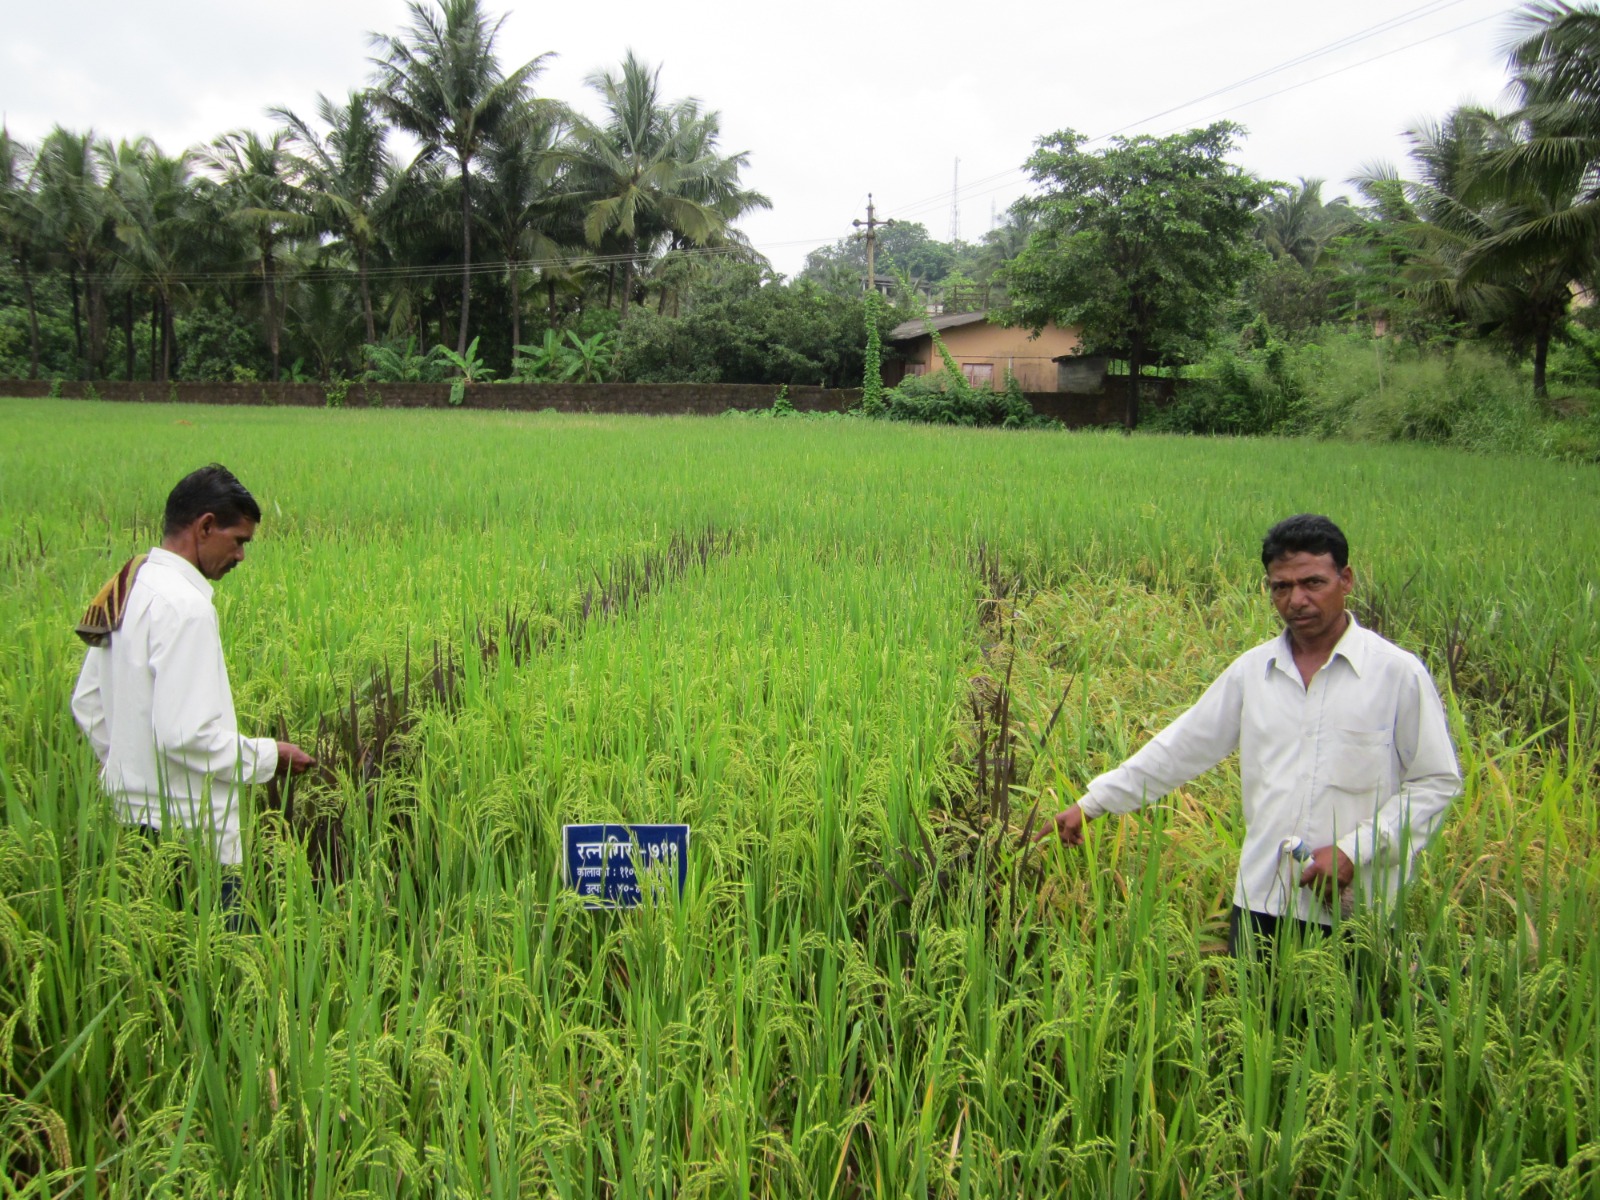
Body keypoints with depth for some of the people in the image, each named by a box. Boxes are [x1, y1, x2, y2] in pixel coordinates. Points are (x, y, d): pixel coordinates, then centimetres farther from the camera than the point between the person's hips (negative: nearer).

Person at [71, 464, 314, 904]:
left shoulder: (126, 591, 10)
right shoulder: (184, 606, -19)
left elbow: (87, 703, 18)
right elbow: (185, 734, -24)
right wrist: (269, 756, -12)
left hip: (135, 815, 10)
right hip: (189, 834, -10)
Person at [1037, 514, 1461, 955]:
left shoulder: (1398, 673, -4)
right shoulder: (1251, 670, 6)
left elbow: (1437, 782, -2)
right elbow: (1181, 747, 10)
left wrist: (1355, 850, -11)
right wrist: (1091, 803, 7)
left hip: (1357, 907, -3)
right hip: (1261, 899, 3)